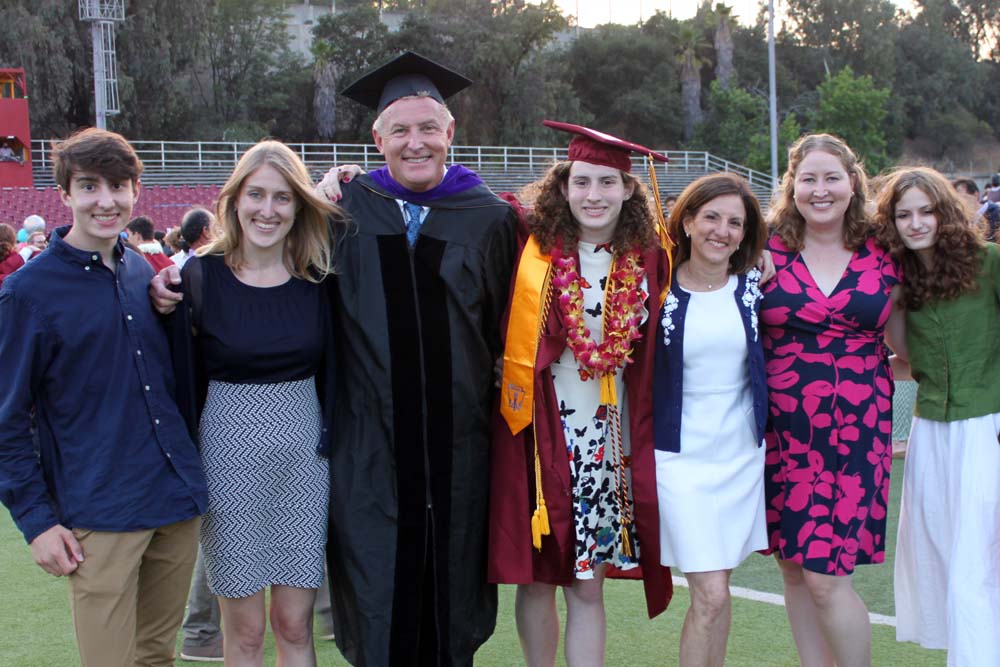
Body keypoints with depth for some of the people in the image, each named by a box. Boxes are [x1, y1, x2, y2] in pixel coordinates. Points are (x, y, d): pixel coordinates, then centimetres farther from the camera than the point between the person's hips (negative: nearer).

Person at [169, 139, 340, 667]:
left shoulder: (316, 278, 3)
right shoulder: (201, 277, -5)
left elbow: (331, 369, 9)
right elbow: (184, 376, -3)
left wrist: (330, 442, 3)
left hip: (303, 455, 2)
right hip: (230, 457, -2)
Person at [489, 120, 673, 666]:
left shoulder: (648, 261, 3)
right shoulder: (531, 247, -4)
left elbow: (656, 361, 10)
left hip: (607, 436, 1)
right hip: (537, 432, -1)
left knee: (587, 586, 5)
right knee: (536, 578, 6)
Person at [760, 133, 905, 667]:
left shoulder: (880, 258, 4)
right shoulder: (767, 252, 1)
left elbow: (903, 347, 16)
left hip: (856, 434, -1)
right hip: (784, 434, 1)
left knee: (825, 577, -6)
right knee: (794, 567, 8)